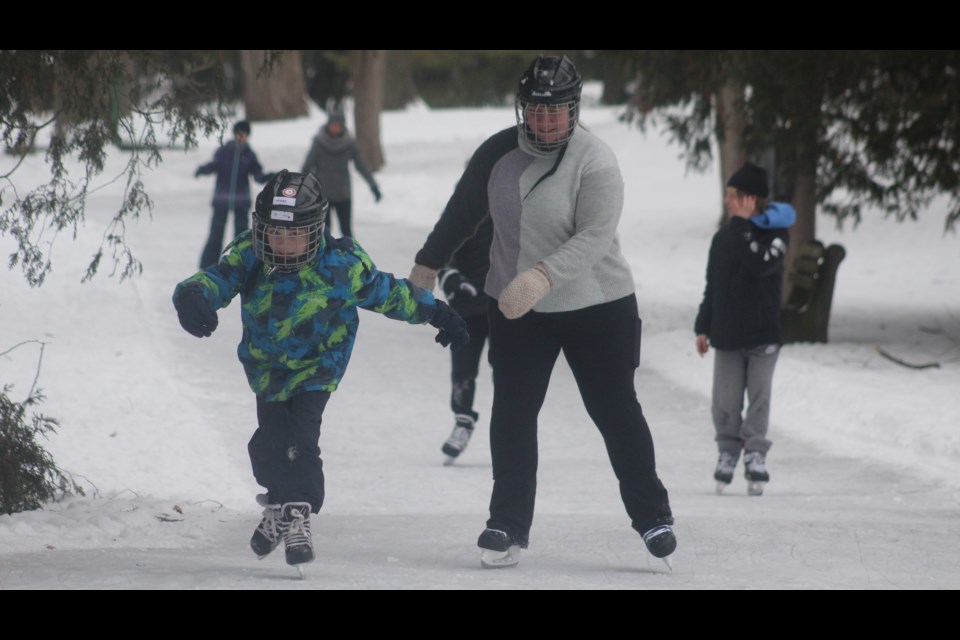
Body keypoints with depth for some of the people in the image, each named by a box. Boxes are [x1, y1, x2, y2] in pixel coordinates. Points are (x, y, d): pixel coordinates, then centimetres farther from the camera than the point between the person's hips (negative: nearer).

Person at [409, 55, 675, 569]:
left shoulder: (595, 162, -19)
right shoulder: (498, 153, -3)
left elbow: (595, 237, -30)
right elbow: (463, 211, 12)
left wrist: (542, 276, -43)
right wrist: (428, 265, 22)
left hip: (595, 305, -4)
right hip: (515, 309, 4)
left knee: (615, 410, 2)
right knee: (512, 413, 0)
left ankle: (651, 514, 18)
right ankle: (509, 524, 9)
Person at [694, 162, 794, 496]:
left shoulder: (775, 234, -5)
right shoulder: (723, 237, 9)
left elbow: (760, 264, -26)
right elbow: (712, 286, 15)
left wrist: (742, 224, -19)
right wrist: (703, 327, 12)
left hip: (763, 334, -4)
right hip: (727, 334, 4)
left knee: (759, 398, 0)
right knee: (725, 403, 2)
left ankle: (755, 455, 5)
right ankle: (728, 452, 13)